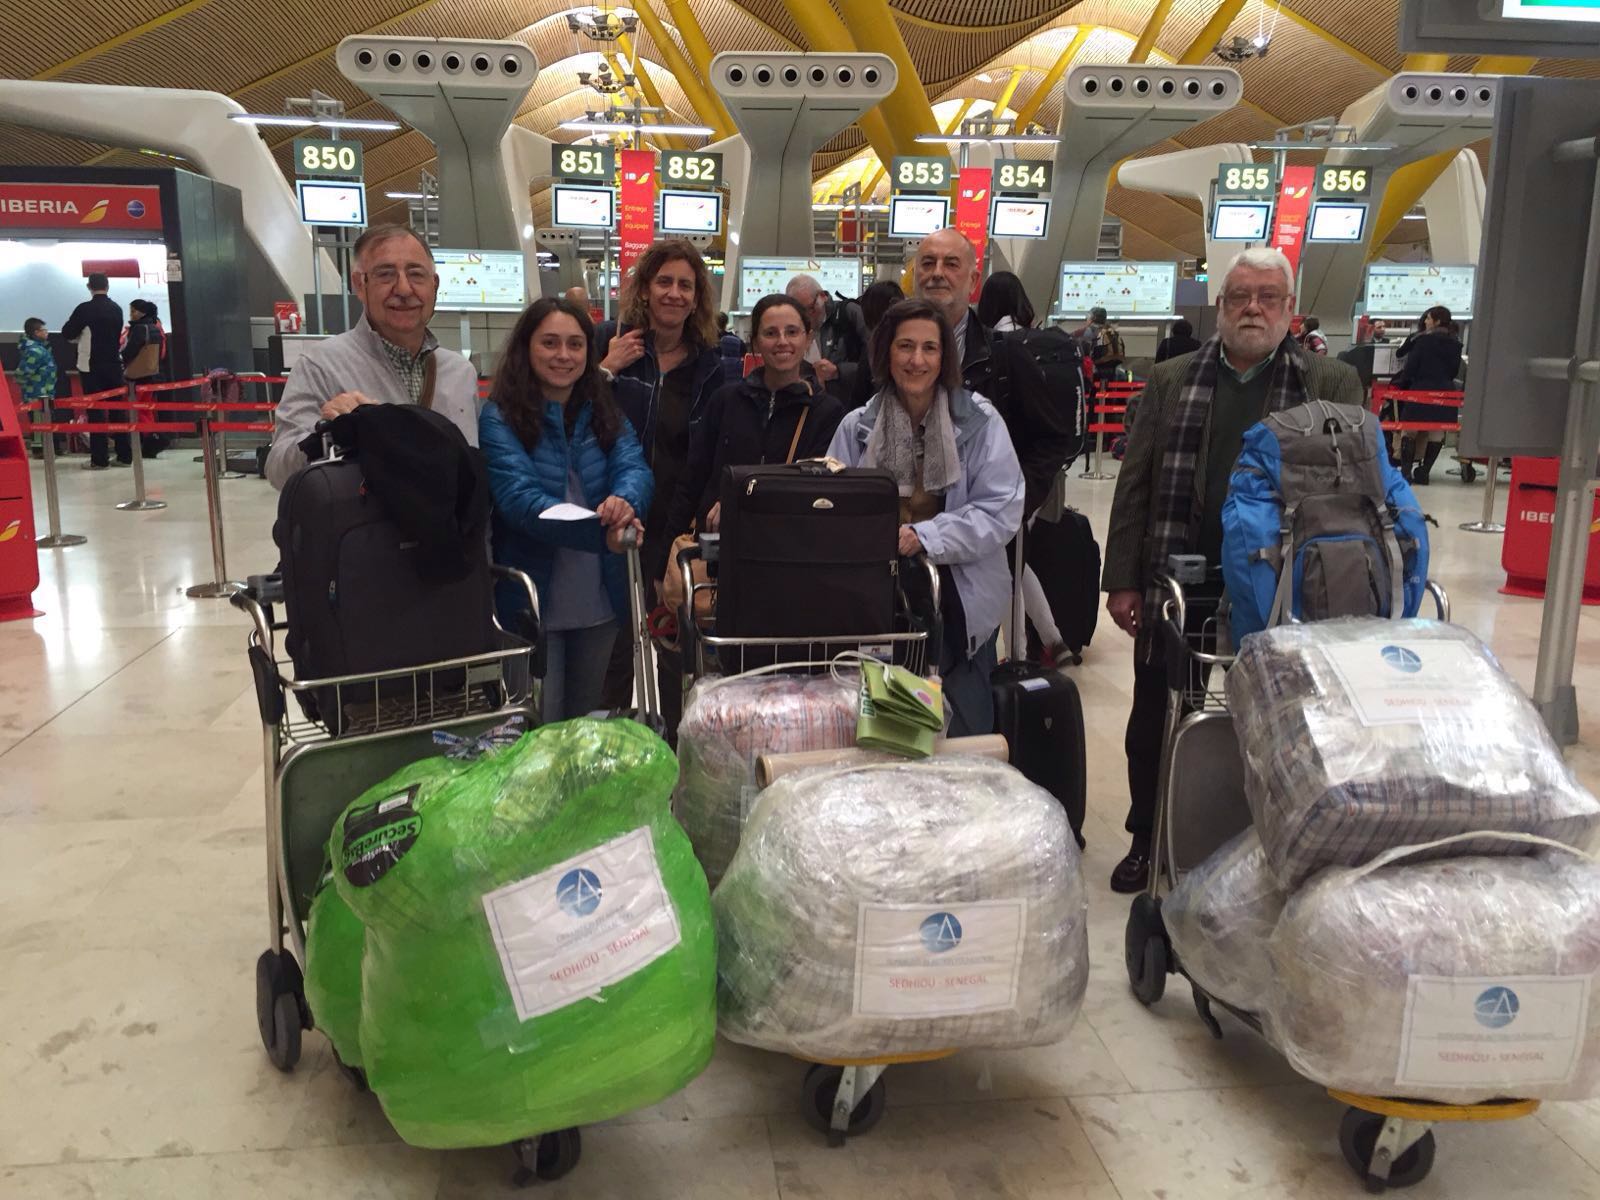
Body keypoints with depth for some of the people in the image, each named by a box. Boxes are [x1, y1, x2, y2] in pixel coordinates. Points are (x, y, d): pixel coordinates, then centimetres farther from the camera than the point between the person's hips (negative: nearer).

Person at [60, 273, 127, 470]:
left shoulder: (85, 309, -10)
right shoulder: (117, 309, 5)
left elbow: (67, 333, -5)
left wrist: (79, 334, 14)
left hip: (92, 367, -4)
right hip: (114, 365, 4)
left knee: (96, 412, -2)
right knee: (118, 410, 8)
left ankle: (99, 459, -3)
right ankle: (125, 456, 8)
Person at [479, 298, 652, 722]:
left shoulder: (606, 414, 8)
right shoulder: (500, 418, -8)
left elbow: (635, 470, -9)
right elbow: (520, 499, -21)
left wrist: (624, 503, -34)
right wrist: (603, 530, -37)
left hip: (601, 600, 5)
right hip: (533, 600, -5)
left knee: (588, 722, 20)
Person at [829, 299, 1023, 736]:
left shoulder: (979, 421, -6)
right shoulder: (858, 426, 1)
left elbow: (1001, 511, -11)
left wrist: (922, 537, -20)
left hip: (960, 602, -2)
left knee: (960, 734, 6)